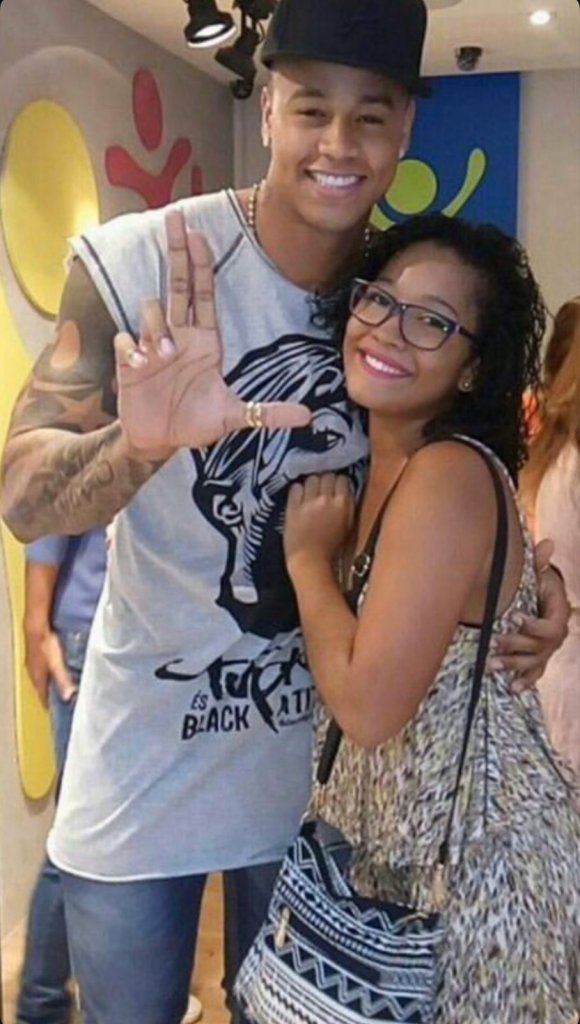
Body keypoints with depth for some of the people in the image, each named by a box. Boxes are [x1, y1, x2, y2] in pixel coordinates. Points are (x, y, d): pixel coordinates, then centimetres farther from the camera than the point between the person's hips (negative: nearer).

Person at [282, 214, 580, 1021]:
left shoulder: (448, 475, -25)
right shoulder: (382, 467, 3)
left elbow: (368, 704, -28)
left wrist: (307, 556, -17)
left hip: (473, 855, -9)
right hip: (407, 839, 9)